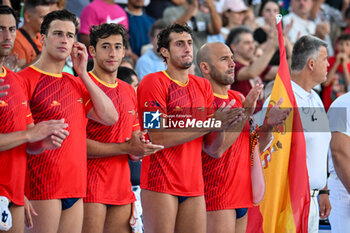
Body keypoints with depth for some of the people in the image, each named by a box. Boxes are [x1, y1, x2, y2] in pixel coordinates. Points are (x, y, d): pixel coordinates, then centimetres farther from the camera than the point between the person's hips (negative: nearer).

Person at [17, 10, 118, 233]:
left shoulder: (76, 84, 18)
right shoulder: (27, 79, -5)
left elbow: (110, 117, 8)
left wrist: (83, 74, 6)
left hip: (75, 187, 7)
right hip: (42, 188, -7)